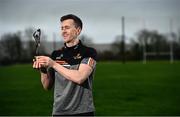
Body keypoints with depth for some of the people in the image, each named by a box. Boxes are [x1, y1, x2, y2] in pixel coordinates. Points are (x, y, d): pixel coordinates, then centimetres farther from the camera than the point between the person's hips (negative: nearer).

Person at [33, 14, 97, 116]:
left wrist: (54, 64, -16)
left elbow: (79, 78, -19)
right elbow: (47, 86, 9)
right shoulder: (56, 55, 8)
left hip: (82, 111, -3)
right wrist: (43, 70, -9)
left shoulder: (89, 53, -4)